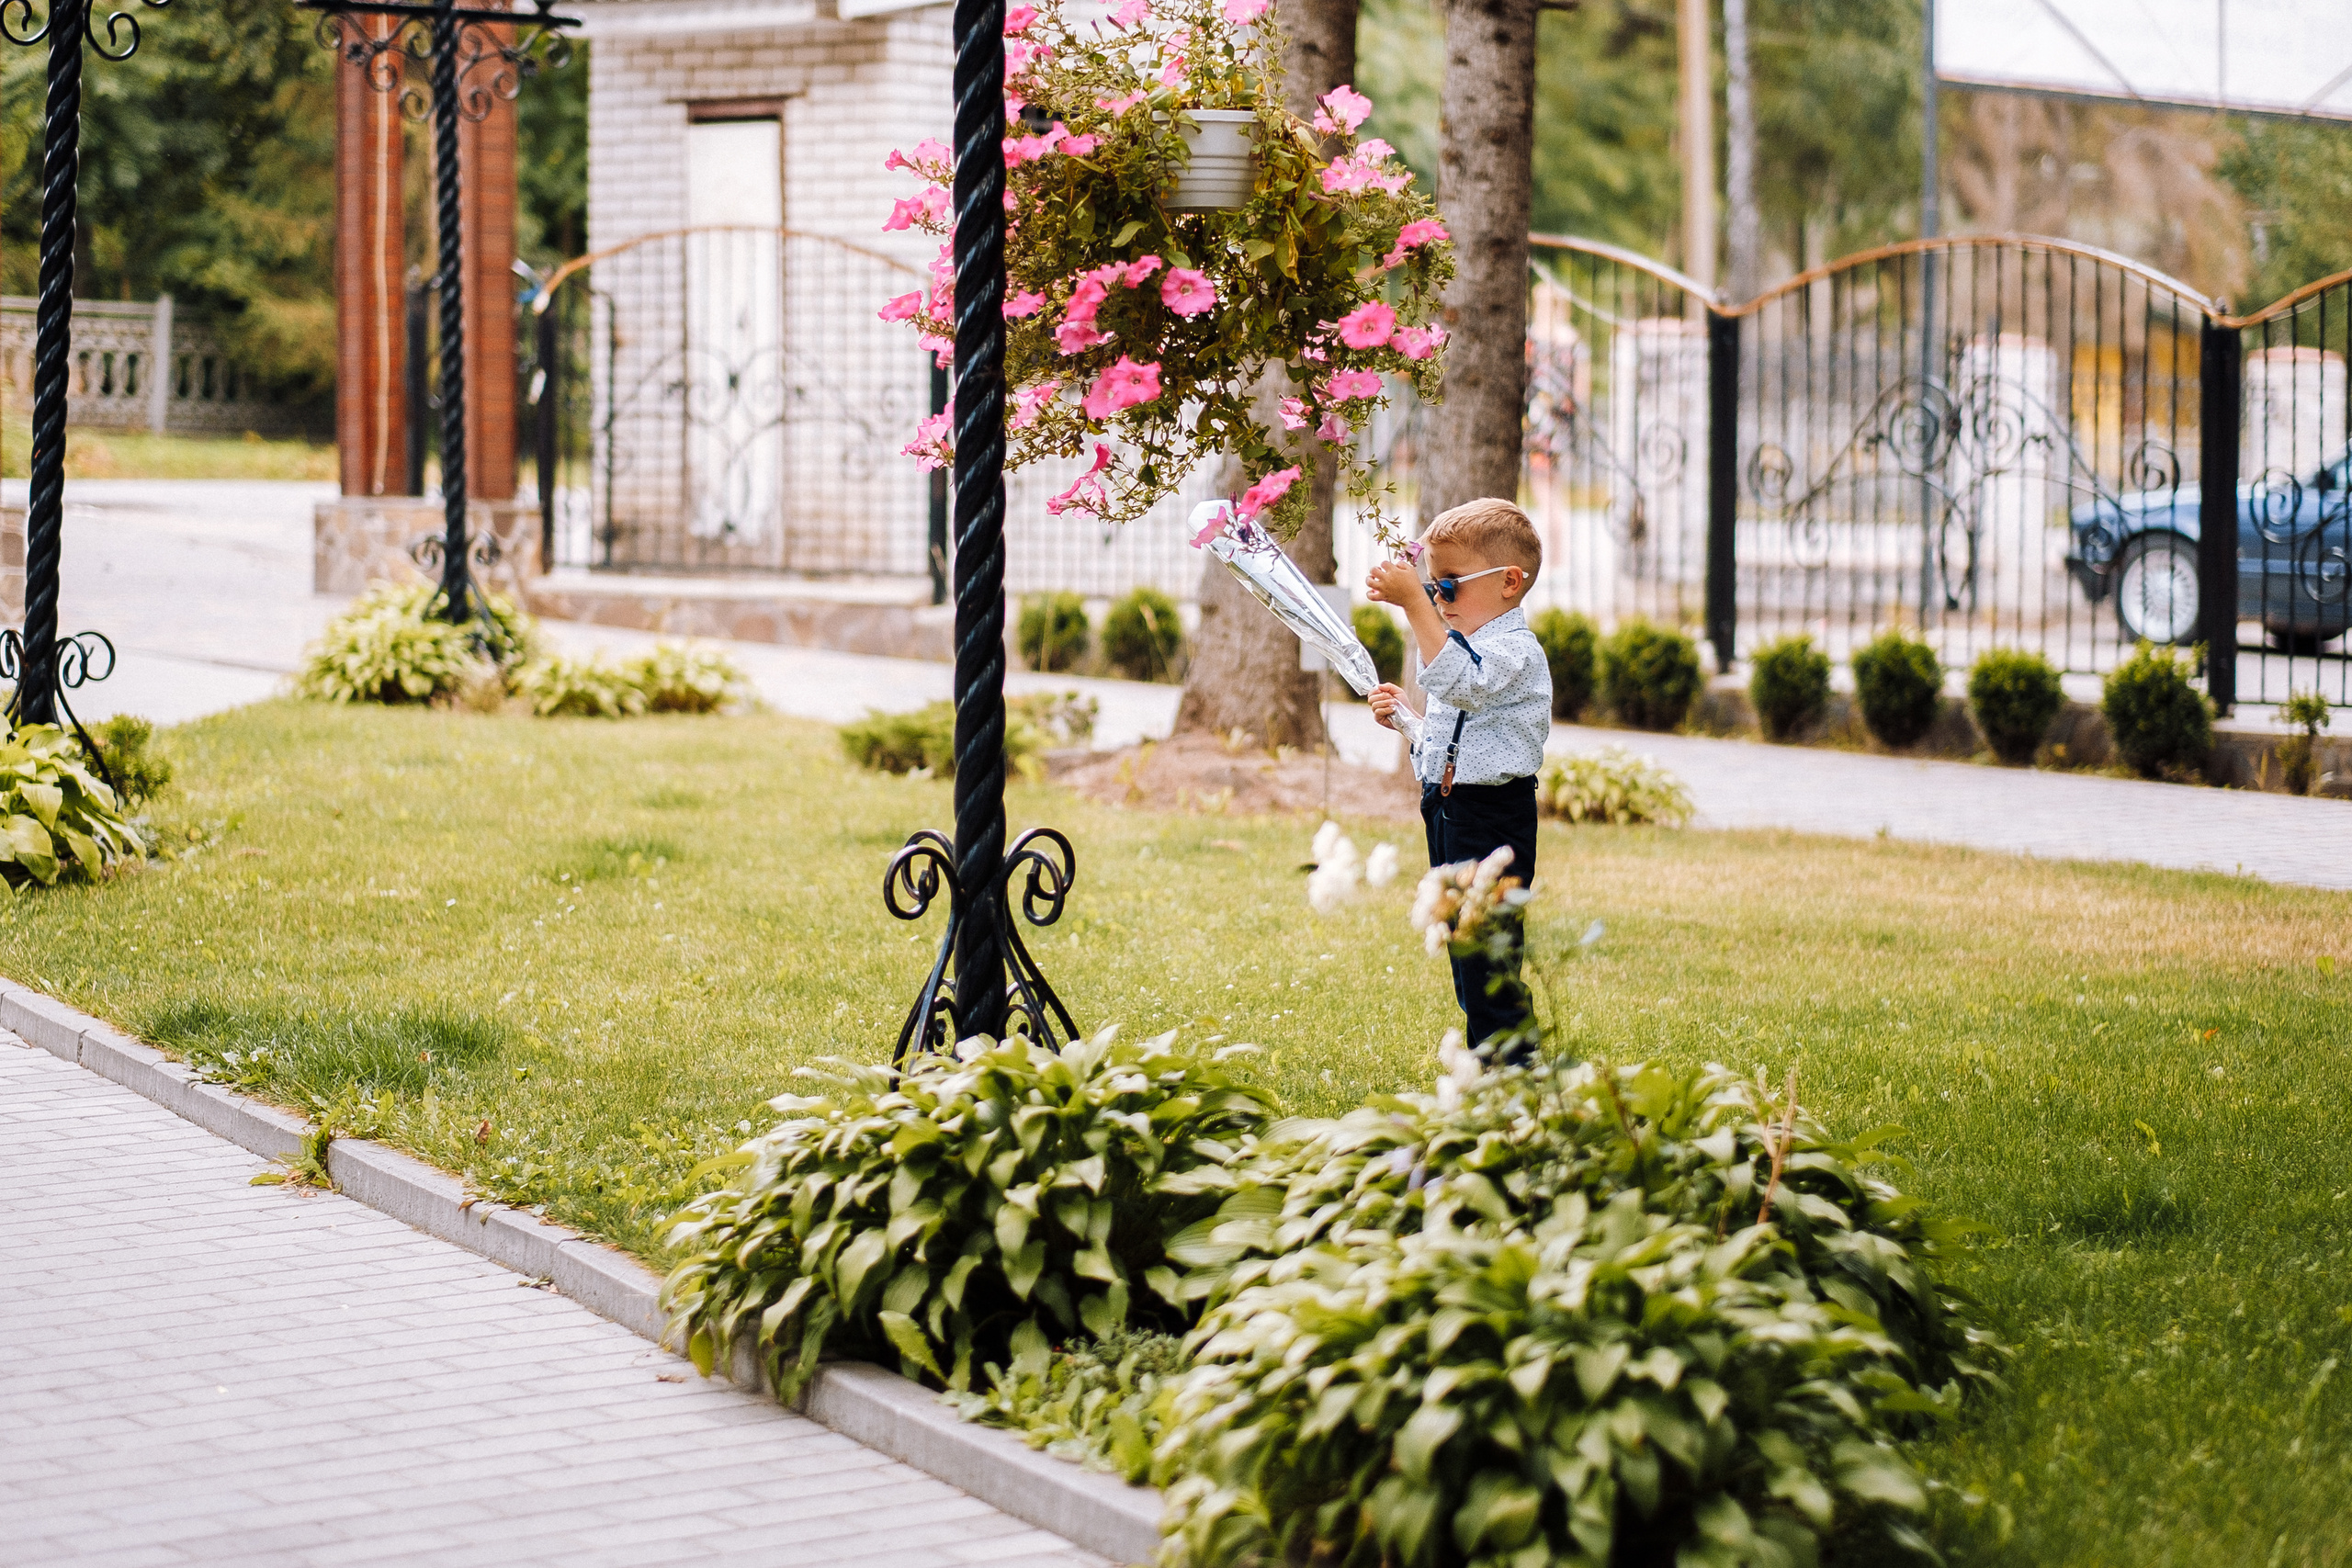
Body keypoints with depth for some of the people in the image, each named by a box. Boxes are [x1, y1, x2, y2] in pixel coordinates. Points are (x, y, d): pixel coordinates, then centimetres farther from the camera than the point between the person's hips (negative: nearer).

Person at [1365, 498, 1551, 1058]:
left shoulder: (1515, 650, -16)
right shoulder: (1467, 646, 17)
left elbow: (1458, 682, -36)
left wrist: (1412, 603, -40)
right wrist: (1405, 716, 7)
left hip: (1492, 818, -10)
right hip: (1449, 813, 10)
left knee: (1488, 956, -9)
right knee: (1466, 947, 15)